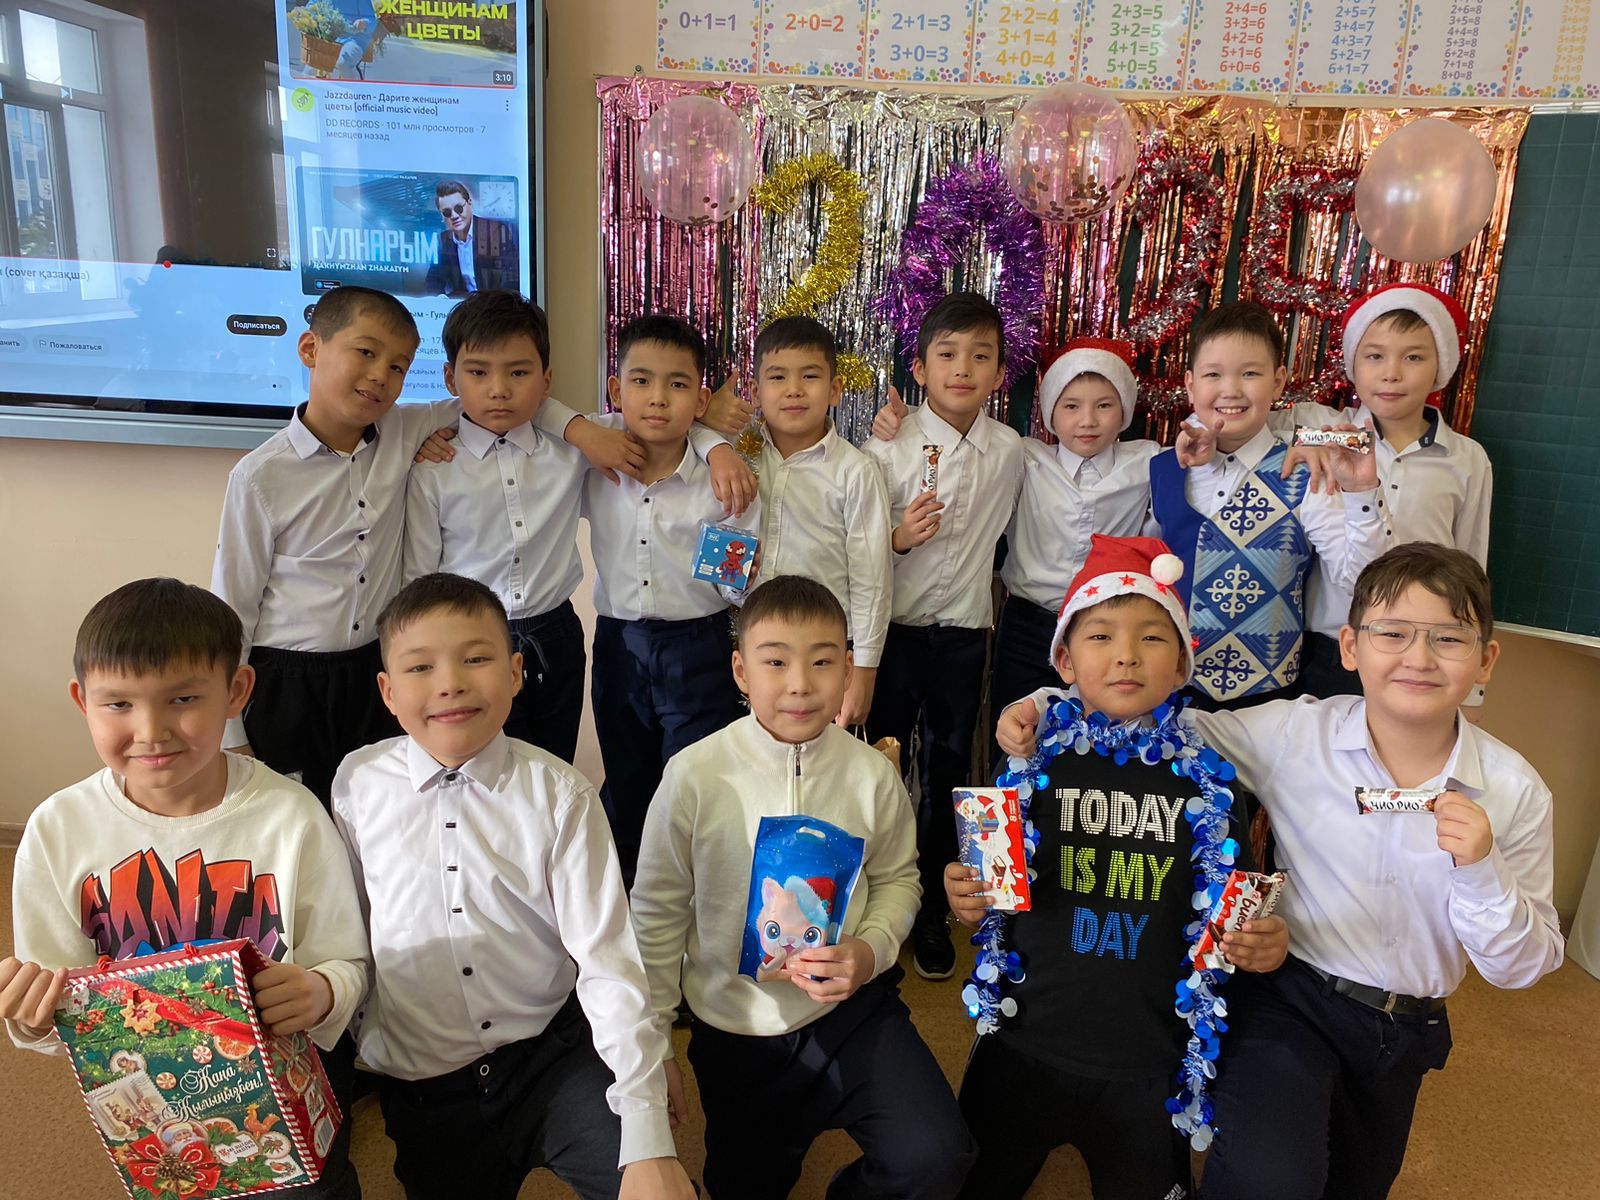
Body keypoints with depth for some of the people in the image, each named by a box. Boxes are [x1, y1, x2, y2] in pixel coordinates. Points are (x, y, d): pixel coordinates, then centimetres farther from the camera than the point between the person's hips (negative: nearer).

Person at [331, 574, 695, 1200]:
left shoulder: (559, 795, -11)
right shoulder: (358, 784, -5)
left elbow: (609, 962, -14)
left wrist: (648, 1140, -19)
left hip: (551, 1057, -2)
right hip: (422, 1088, 2)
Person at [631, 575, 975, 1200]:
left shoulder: (871, 773, -11)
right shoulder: (693, 775, -15)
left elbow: (897, 878, 5)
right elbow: (657, 912, -4)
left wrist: (871, 950, -16)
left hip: (852, 1007, 0)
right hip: (735, 1031, 0)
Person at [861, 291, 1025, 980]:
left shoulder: (1009, 451, -1)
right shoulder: (888, 450, -10)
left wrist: (986, 601, 12)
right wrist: (898, 537, -24)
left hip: (965, 635, 3)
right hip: (895, 632, -2)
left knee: (948, 771, 12)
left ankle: (932, 909, 29)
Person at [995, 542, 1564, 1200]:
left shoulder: (1516, 791, -11)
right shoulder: (1297, 733, -16)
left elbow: (1523, 968, -7)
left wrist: (1480, 871, -26)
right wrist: (1047, 709, -23)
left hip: (1406, 1030, 4)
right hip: (1291, 998, -3)